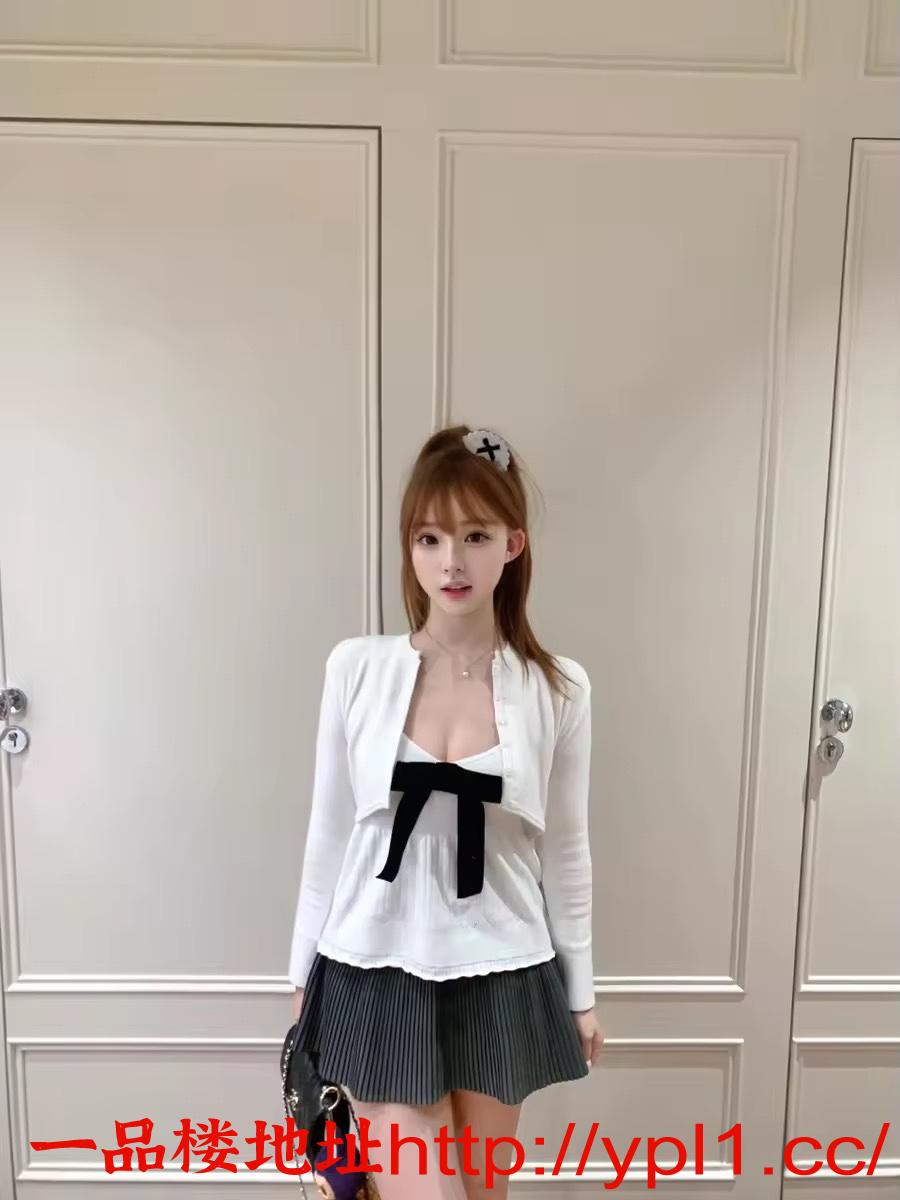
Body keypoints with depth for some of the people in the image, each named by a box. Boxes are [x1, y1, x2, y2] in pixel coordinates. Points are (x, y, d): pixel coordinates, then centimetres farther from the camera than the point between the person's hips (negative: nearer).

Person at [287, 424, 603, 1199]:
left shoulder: (558, 688, -8)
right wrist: (304, 972, 7)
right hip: (377, 969, -1)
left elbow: (566, 851, 1)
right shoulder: (356, 668, -9)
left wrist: (580, 991, 8)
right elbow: (329, 832, -1)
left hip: (501, 976, 1)